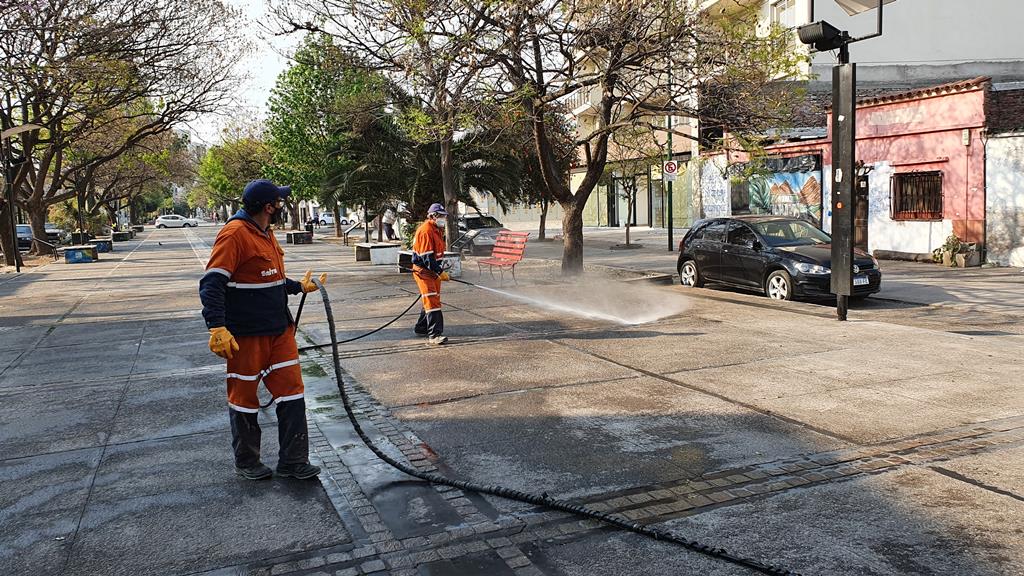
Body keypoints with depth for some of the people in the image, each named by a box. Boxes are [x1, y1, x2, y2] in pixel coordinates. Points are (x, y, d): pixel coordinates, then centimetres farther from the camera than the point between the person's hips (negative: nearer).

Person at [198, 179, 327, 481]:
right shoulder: (235, 234, -16)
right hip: (246, 335, -8)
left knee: (291, 392, 7)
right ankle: (246, 463, 24)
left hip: (279, 331, 9)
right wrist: (217, 327, -28)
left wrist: (299, 286, 31)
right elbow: (212, 283, -21)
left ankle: (293, 461, 17)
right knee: (244, 398, 8)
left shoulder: (266, 234, 14)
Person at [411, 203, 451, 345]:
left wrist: (439, 270, 22)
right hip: (423, 270, -10)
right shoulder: (425, 231, -20)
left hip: (434, 269, 10)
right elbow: (427, 257, -24)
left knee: (433, 299, 17)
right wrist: (440, 272, -24)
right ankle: (434, 335, -18)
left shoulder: (438, 229, 12)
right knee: (432, 301, -15)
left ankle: (421, 328, 33)